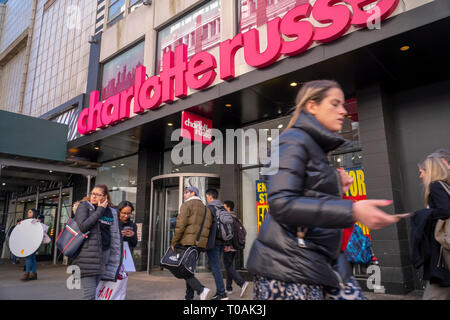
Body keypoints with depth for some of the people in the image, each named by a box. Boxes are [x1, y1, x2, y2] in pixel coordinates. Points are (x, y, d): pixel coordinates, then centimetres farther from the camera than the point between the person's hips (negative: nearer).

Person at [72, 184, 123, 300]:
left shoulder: (111, 212, 8)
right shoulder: (84, 206, 0)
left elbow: (115, 238, 10)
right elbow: (82, 227, -16)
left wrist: (115, 263, 8)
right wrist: (100, 210, -11)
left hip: (103, 255, 4)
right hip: (87, 255, -3)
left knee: (94, 289, 12)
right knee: (89, 294, -6)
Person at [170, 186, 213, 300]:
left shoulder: (187, 205, -3)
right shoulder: (206, 209, 19)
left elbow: (181, 224, -14)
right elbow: (208, 228, 13)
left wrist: (174, 241, -7)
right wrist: (202, 246, 15)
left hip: (187, 242, -7)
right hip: (199, 244, 7)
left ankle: (201, 289, -18)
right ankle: (189, 296, 15)